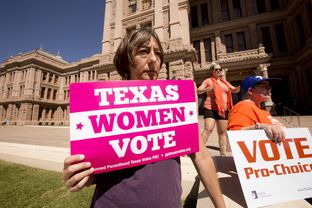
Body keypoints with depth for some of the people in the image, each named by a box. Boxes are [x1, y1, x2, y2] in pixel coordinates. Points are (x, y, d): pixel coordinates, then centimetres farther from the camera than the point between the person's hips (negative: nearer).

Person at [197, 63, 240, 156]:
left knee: (222, 132, 8)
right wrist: (207, 89, -28)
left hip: (223, 110, 6)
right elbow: (198, 91, -8)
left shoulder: (224, 82, 19)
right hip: (211, 109, -6)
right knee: (208, 129, -18)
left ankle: (223, 154, 18)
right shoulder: (208, 80, 1)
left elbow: (234, 90, 23)